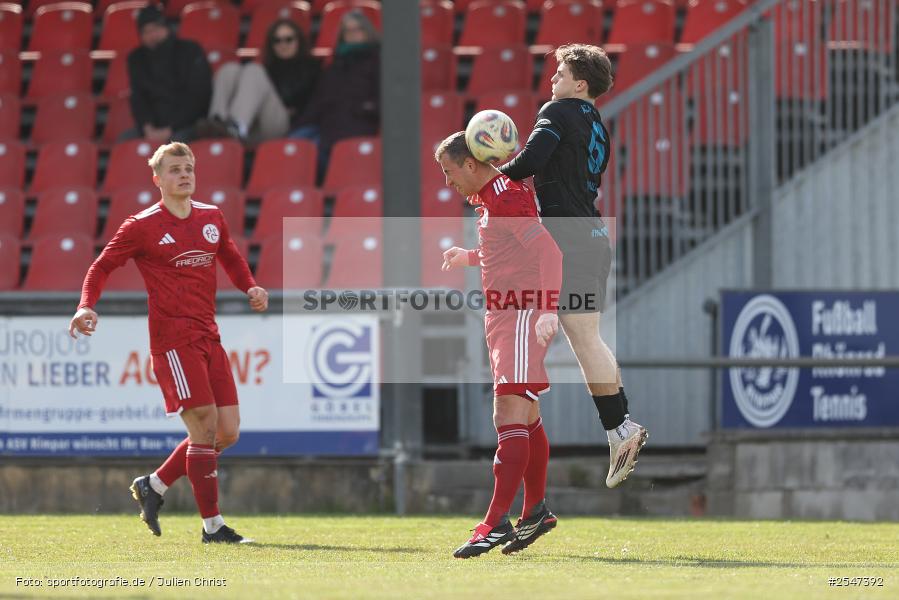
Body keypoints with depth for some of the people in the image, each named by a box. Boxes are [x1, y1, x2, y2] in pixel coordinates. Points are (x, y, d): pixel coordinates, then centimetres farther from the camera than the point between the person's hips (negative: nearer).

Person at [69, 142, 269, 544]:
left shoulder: (212, 217, 12)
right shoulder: (142, 226, -4)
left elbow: (231, 259, 29)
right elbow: (101, 267, 1)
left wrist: (250, 287, 9)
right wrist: (87, 307, -16)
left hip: (208, 337, 7)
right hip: (173, 340, -7)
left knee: (228, 431, 3)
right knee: (205, 427, -12)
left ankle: (153, 486, 20)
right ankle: (212, 525, -5)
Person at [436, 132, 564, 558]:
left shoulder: (505, 199, -15)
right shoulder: (490, 199, 16)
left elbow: (548, 250, -25)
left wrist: (548, 310, -33)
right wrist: (470, 257, 25)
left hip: (523, 315, -11)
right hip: (503, 318, 11)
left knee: (510, 416, -15)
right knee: (526, 418, 17)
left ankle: (496, 523, -21)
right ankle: (535, 512, 27)